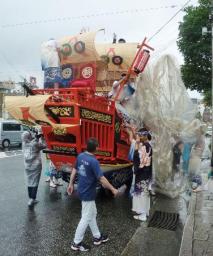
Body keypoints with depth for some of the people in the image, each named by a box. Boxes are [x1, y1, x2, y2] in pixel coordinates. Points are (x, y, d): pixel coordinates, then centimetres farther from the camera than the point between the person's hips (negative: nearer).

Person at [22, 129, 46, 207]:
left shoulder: (24, 144, -3)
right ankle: (32, 199, -1)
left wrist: (36, 137, 4)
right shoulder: (35, 143, -17)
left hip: (27, 166, 6)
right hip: (36, 166, -5)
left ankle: (31, 198, 23)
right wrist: (41, 138, 7)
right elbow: (44, 145, -2)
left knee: (29, 182, 14)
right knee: (35, 183, 1)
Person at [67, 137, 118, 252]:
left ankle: (97, 237, 36)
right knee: (86, 218, 6)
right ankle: (76, 243, 19)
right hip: (88, 193, -8)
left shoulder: (80, 156, -1)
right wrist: (113, 189, -14)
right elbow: (102, 179, -25)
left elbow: (74, 170, 9)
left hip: (82, 190, 8)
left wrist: (71, 184, 20)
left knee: (92, 214, 21)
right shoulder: (93, 161, -25)